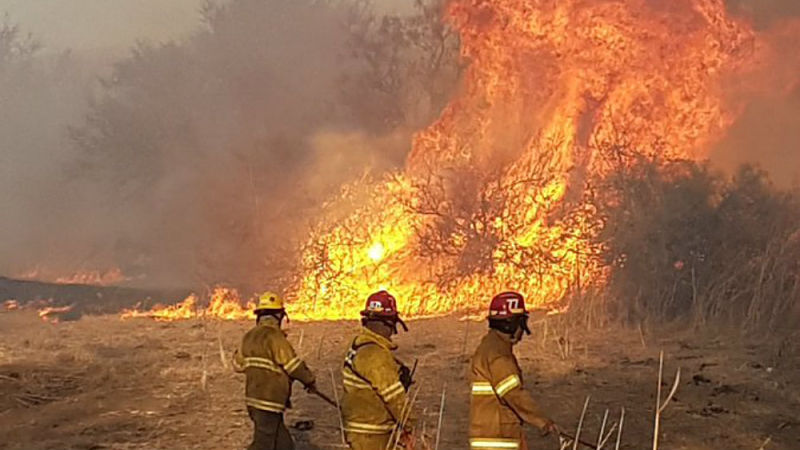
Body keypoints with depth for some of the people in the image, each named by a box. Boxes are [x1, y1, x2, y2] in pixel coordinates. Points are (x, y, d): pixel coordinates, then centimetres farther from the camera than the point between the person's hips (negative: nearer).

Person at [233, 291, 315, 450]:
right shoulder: (274, 335, -15)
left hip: (253, 399, 9)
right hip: (269, 403, -9)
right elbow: (292, 364, -14)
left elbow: (238, 365, 22)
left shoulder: (249, 336, 11)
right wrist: (309, 379, 2)